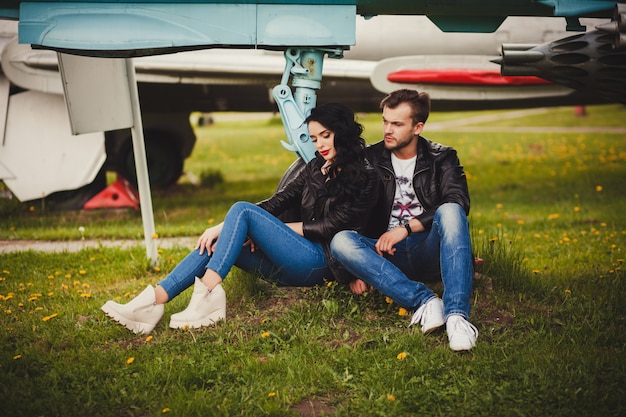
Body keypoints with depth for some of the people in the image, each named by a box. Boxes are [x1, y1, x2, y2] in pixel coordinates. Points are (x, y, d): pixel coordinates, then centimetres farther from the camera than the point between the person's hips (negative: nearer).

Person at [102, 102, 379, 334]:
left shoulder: (364, 178, -1)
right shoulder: (315, 168, 20)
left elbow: (332, 226, -8)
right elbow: (276, 203, 9)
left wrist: (273, 230, -5)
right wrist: (223, 227, -5)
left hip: (321, 261, -7)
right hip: (291, 269, 7)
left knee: (242, 210, -21)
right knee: (215, 243, -12)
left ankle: (206, 294, -32)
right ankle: (155, 300, -27)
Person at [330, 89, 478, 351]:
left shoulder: (442, 159, 9)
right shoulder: (370, 160, 11)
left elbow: (459, 203, -9)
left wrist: (406, 227, -19)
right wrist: (358, 269, -6)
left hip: (429, 252, -1)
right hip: (388, 255, 2)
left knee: (450, 212, -32)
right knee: (341, 242, -27)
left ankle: (456, 315, -45)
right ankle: (424, 300, -38)